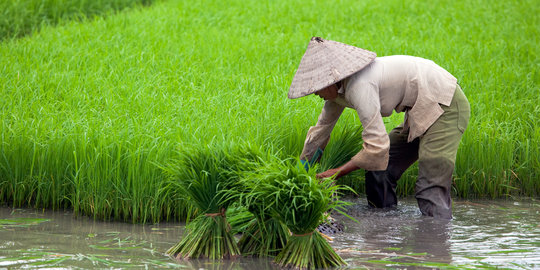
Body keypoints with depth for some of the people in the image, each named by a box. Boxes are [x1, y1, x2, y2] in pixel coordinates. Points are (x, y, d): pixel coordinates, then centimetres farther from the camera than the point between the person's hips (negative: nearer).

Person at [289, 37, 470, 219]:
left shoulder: (359, 86, -25)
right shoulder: (339, 88, 5)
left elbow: (377, 146, -27)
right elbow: (321, 128, 20)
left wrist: (338, 172, -15)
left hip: (446, 107, -10)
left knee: (430, 191, -18)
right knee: (378, 171, 9)